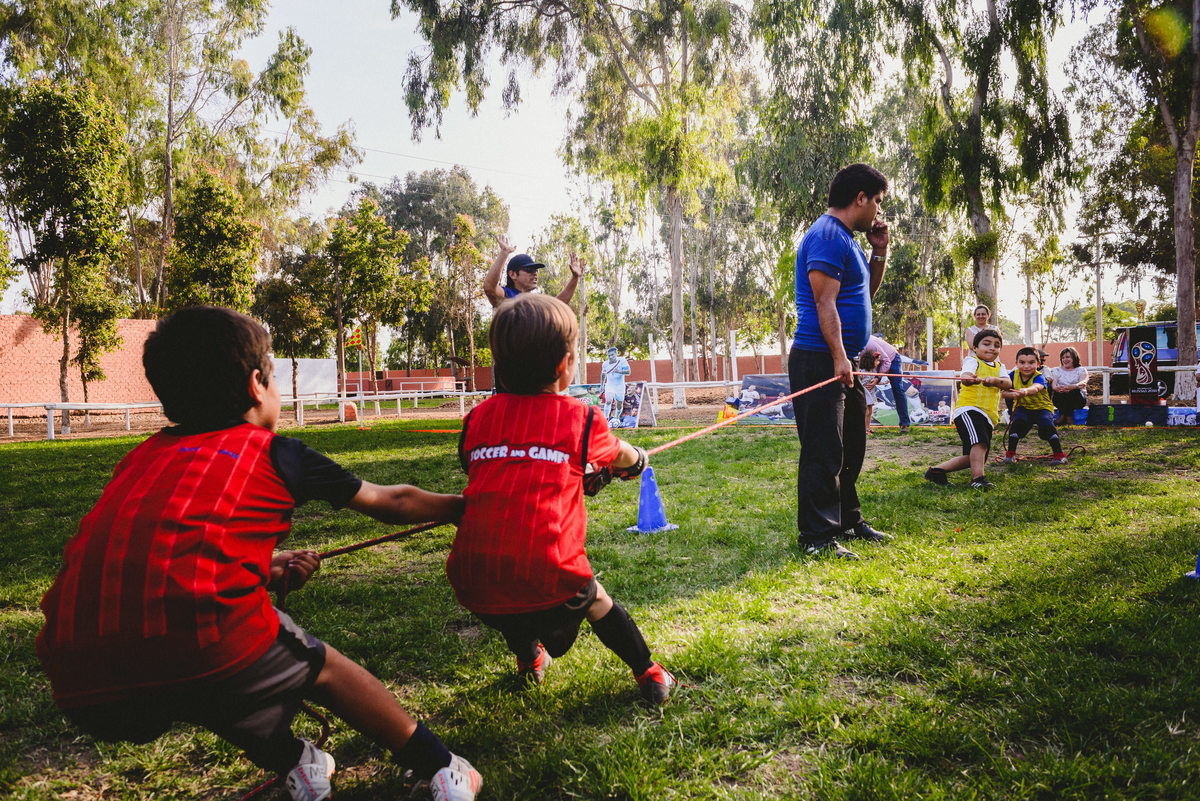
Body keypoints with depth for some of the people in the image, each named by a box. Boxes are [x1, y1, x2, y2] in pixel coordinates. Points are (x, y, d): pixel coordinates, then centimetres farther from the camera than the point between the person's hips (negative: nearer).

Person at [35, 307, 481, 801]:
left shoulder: (144, 457, 25)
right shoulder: (274, 451, 13)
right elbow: (391, 503, 26)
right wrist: (465, 507, 42)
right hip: (206, 647, -5)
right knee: (324, 667, 23)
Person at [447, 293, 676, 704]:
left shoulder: (477, 418, 9)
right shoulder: (581, 419, 3)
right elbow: (625, 458, 24)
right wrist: (638, 458, 50)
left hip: (473, 589, 3)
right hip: (549, 583, -3)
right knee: (594, 598, 27)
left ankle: (528, 659, 53)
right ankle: (650, 676, 35)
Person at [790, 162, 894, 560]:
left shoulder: (845, 238, 20)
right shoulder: (828, 236, -12)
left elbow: (867, 292, 30)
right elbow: (825, 302, -21)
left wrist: (879, 251, 16)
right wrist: (839, 357, -26)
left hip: (842, 363, 11)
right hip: (821, 361, -11)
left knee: (849, 448, 17)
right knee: (823, 451, -9)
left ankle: (848, 521, 29)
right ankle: (817, 537, -4)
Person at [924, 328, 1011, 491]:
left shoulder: (999, 366, 19)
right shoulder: (972, 361, 1)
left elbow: (1008, 383, -1)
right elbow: (965, 376, -22)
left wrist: (994, 380, -23)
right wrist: (971, 379, -47)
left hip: (988, 416, 7)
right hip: (968, 409, -7)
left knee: (975, 457, 5)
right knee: (980, 442, -31)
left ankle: (937, 470, 13)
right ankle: (978, 478, -31)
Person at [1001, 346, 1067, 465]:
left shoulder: (1039, 377, -25)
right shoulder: (1013, 375, -10)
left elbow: (1036, 387, -49)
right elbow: (1003, 392, -8)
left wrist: (1026, 391, -73)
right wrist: (1013, 395, -32)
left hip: (1042, 407, -3)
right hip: (1023, 407, 3)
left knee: (1047, 426, -28)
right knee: (1017, 423, -26)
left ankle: (1059, 455, -11)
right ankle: (1010, 454, -11)